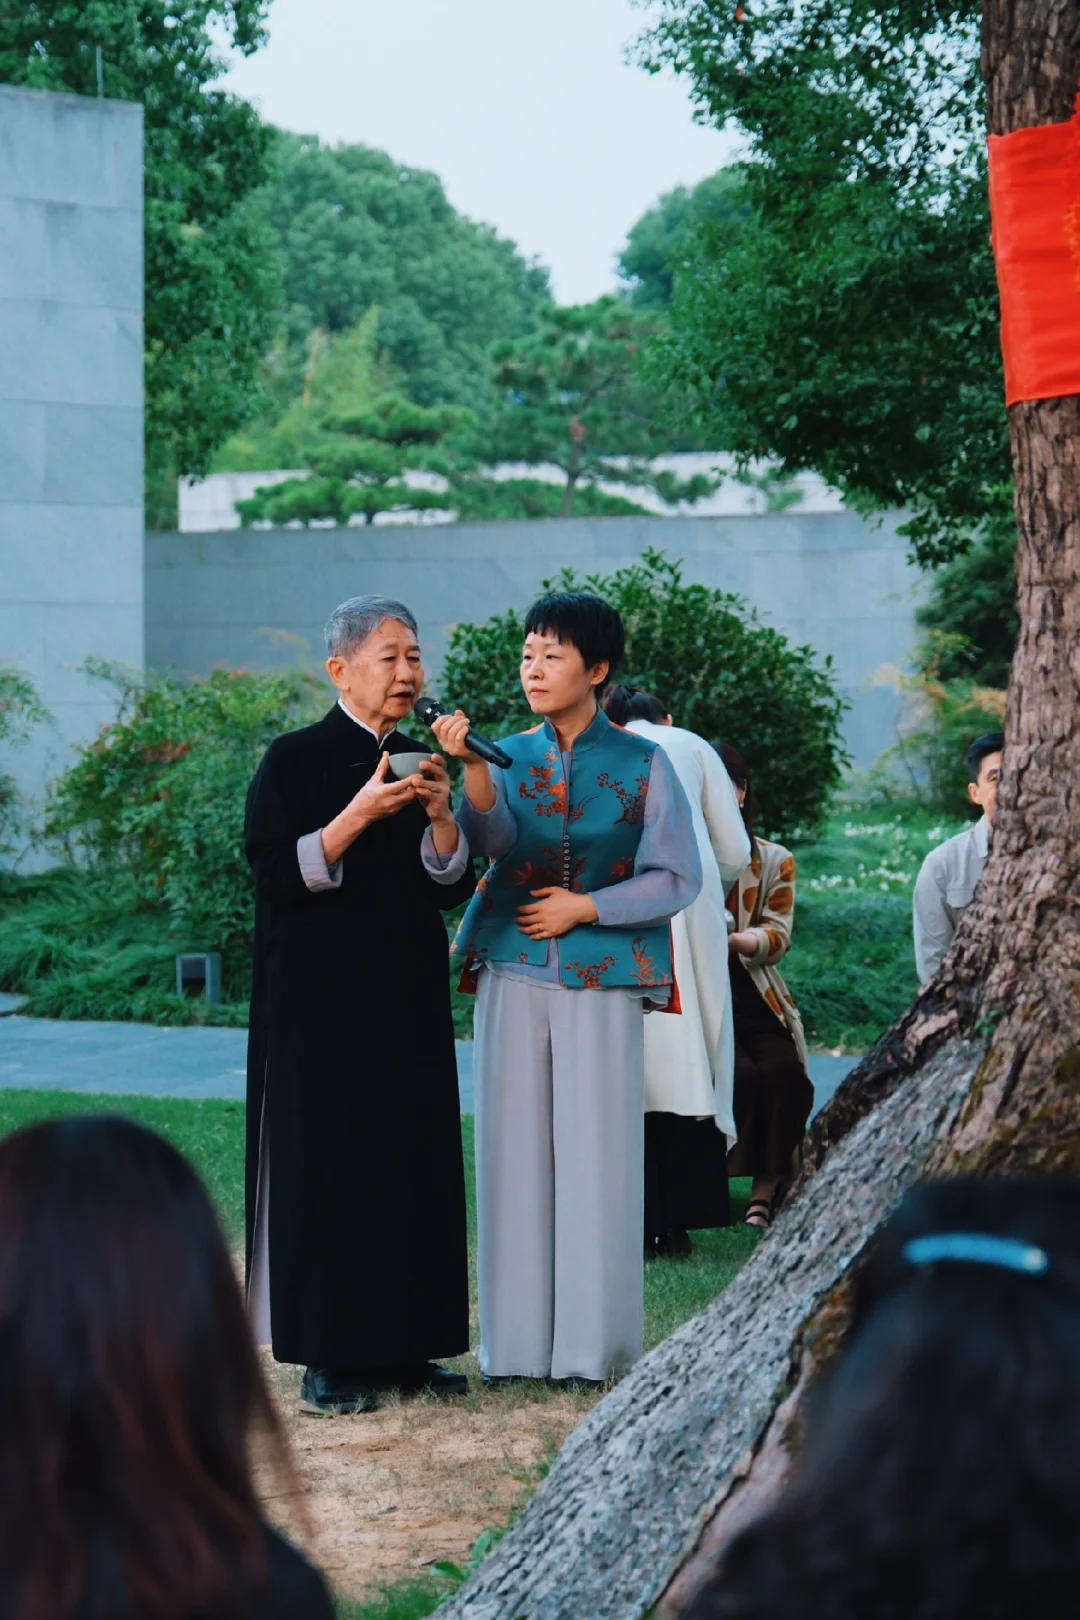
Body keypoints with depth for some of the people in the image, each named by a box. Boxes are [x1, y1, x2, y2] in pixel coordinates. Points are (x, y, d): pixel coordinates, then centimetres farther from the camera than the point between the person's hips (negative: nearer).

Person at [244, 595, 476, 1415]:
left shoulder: (422, 762, 10)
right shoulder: (295, 761, -6)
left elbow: (450, 888, 7)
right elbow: (279, 874, -13)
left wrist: (441, 816, -12)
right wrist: (362, 811, -22)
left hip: (409, 1004, 6)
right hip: (323, 1004, -6)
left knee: (415, 1160, 5)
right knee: (329, 1162, -4)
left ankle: (402, 1344, 13)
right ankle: (328, 1357, 2)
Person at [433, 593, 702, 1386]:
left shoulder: (642, 764, 2)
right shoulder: (511, 757, 8)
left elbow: (677, 878, 0)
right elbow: (493, 837, -12)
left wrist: (584, 908, -8)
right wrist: (471, 765, -28)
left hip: (602, 978, -2)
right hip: (514, 972, 2)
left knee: (596, 1151, -1)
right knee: (516, 1148, 2)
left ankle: (594, 1341, 5)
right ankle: (518, 1339, 8)